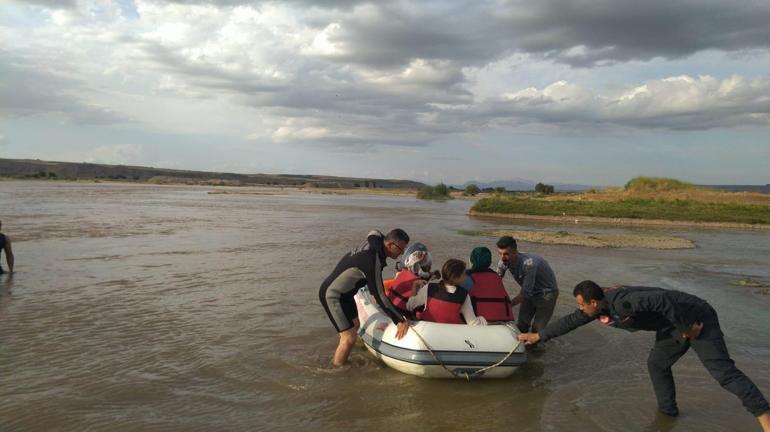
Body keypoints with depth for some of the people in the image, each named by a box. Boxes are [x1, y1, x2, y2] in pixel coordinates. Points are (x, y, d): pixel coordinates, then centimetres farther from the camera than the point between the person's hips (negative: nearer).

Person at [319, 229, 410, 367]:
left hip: (345, 293, 10)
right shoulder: (373, 261, -31)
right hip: (332, 296, -10)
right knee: (349, 338, -11)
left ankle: (341, 361, 36)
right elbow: (379, 295, -26)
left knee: (355, 326, 22)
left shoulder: (374, 244, -4)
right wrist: (400, 320, -21)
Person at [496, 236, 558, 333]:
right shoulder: (503, 263, -18)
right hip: (530, 293, 6)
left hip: (546, 293, -6)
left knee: (537, 329, -8)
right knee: (521, 325, 7)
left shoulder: (529, 263, -38)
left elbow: (525, 293, -32)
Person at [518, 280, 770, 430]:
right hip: (673, 327, 9)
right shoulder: (600, 309, -2)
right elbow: (570, 322, 8)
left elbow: (663, 299, -39)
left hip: (695, 318, -9)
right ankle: (667, 410, 30)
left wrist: (687, 328, -27)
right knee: (657, 364, 16)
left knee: (723, 371, -12)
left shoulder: (622, 302, -32)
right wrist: (539, 335, 12)